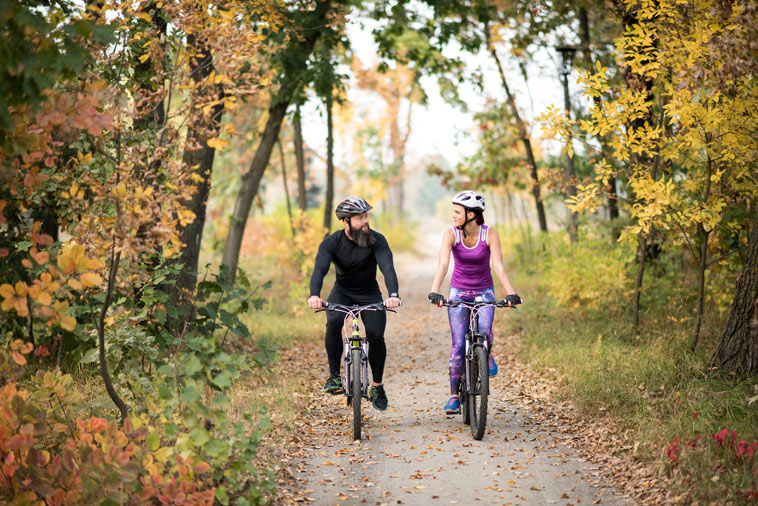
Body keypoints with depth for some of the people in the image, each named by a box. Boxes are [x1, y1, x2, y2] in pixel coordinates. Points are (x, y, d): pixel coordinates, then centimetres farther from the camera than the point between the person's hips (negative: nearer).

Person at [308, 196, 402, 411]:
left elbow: (388, 268, -33)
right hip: (342, 292, 0)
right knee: (333, 322, -30)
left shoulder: (377, 240, -19)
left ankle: (377, 386, 4)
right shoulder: (332, 242, -18)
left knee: (376, 335, -17)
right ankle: (334, 375, -15)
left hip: (369, 294, 0)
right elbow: (319, 269, -32)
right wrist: (314, 295, -53)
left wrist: (393, 294, -52)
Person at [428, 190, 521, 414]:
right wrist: (434, 292, -42)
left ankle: (487, 356, 9)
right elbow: (443, 265, -26)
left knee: (484, 331, -27)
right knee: (458, 344, -8)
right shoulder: (451, 234, -14)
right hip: (459, 291, 1)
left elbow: (499, 267, -23)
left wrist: (511, 293, -37)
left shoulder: (490, 234, -15)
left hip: (484, 291, -1)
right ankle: (454, 396, 2)